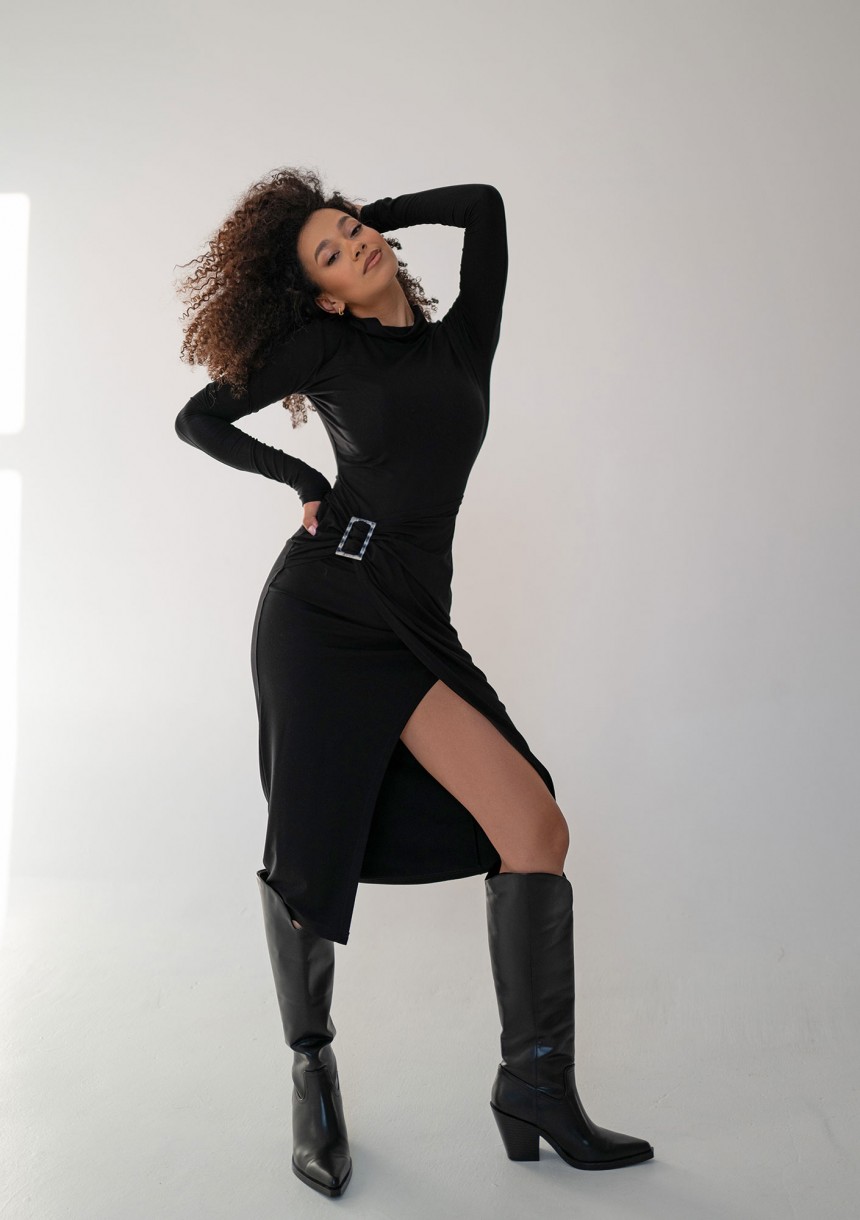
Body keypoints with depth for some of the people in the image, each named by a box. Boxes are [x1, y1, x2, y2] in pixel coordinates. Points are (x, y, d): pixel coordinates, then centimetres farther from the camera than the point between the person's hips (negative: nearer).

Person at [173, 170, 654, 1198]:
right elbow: (198, 419, 13)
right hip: (320, 606, -3)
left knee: (535, 830, -12)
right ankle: (311, 1066, 25)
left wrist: (371, 212, 26)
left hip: (415, 626, 3)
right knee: (309, 853, 1)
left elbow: (482, 204, 17)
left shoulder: (465, 340, 15)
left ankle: (536, 1088, -1)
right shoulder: (328, 348, 7)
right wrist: (304, 480, 9)